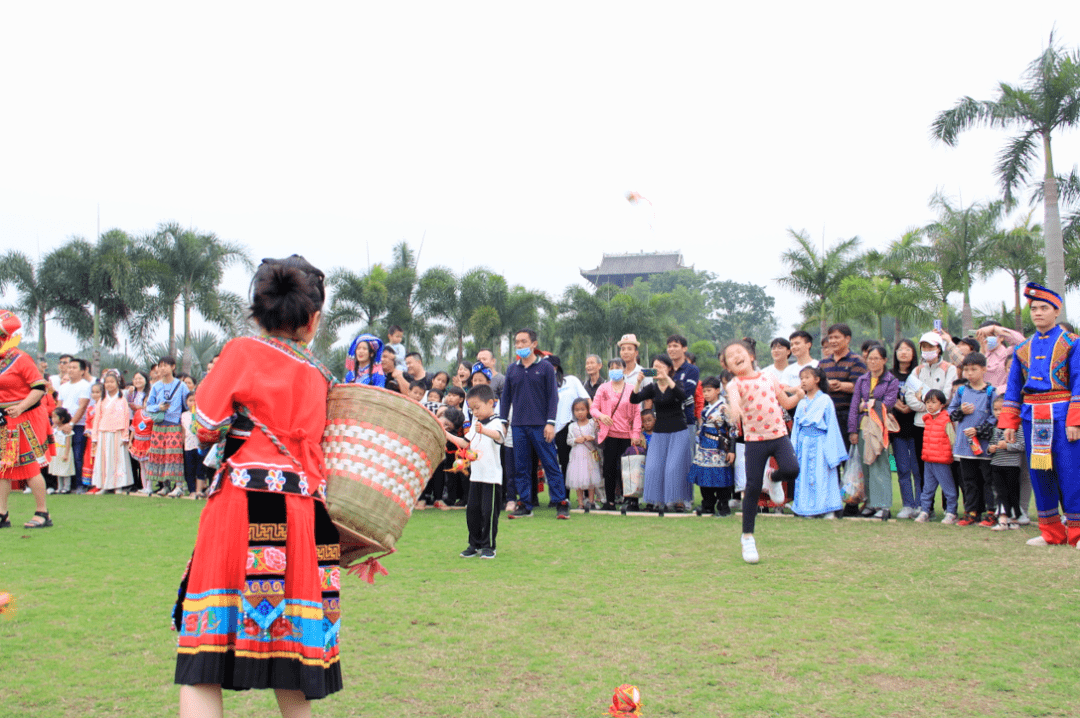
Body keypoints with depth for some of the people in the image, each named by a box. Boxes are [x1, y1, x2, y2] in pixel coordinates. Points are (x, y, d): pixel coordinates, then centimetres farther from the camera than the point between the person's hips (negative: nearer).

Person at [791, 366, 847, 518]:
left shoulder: (825, 400, -2)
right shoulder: (801, 403, 13)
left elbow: (831, 425, -4)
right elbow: (796, 426, 15)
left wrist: (830, 451, -9)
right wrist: (794, 447, 8)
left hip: (819, 443, -5)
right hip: (804, 444, 5)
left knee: (823, 476, -6)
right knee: (805, 476, 4)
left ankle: (828, 509, -1)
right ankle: (808, 508, 10)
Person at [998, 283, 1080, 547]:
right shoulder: (1023, 349, 13)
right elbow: (1013, 389, 14)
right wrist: (1009, 423, 7)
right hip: (1031, 417, 5)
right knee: (1039, 474, 6)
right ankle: (1051, 532, 15)